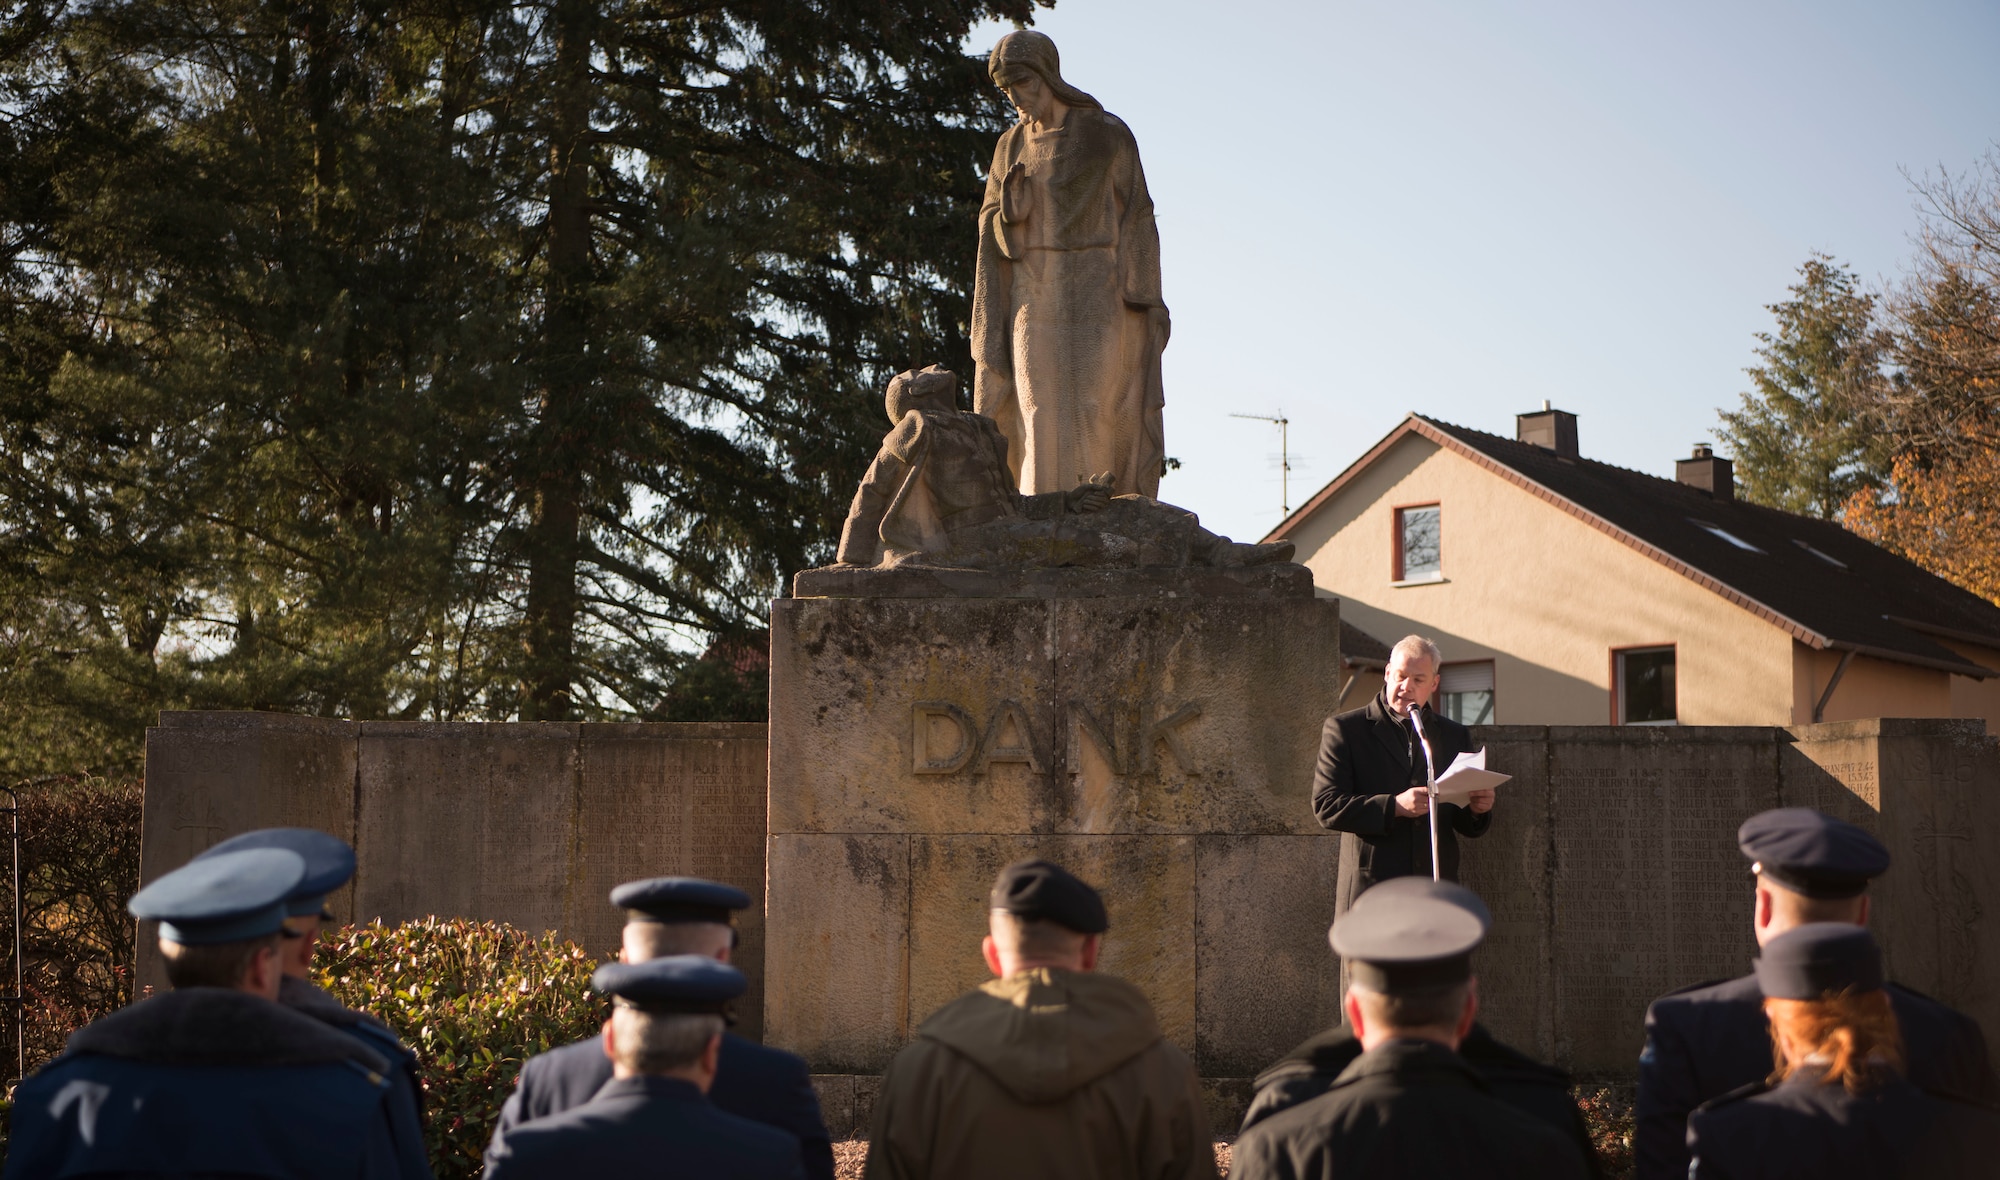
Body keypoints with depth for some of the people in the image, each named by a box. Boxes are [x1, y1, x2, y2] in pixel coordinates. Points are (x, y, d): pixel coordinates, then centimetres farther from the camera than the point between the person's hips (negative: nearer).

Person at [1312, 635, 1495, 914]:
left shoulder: (1455, 736, 16)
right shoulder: (1345, 729, 4)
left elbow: (1468, 827, 18)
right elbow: (1326, 806, -6)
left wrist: (1477, 810, -7)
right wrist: (1395, 806, -18)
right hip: (1370, 899, -3)